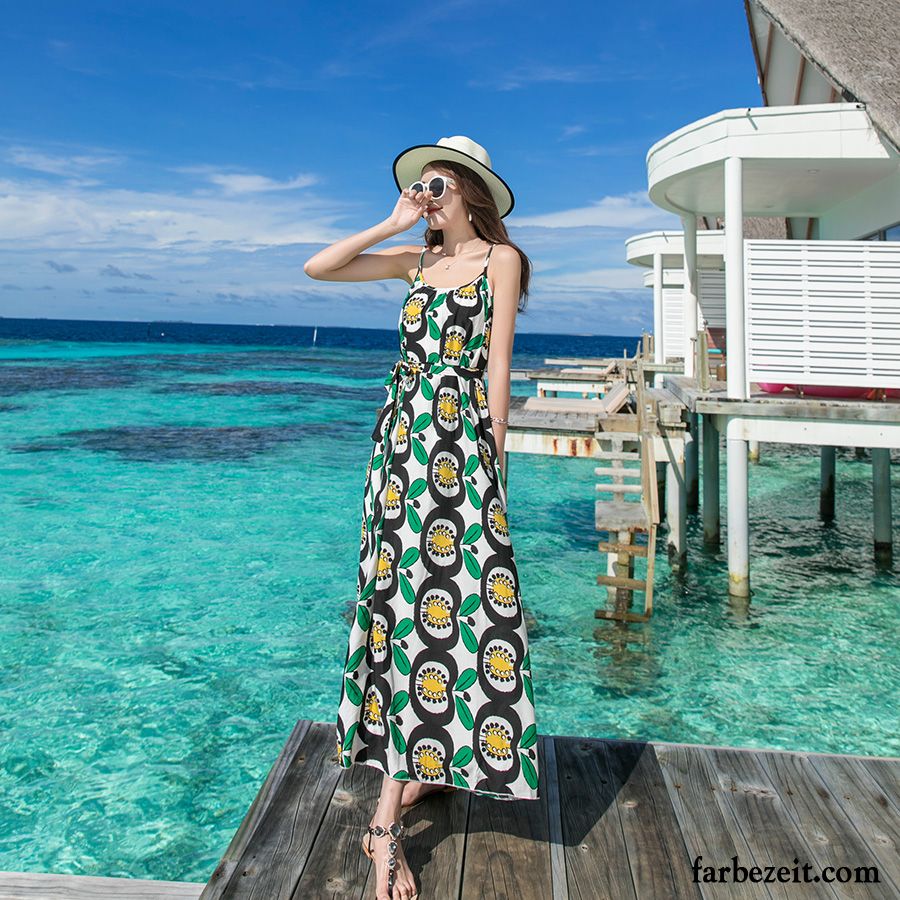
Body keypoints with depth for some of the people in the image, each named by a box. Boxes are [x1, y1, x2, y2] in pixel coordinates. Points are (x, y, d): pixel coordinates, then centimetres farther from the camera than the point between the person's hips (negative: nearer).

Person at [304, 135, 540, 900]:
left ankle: (387, 822, 0)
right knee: (404, 590, 5)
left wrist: (491, 452, -8)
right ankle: (426, 767, 20)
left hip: (459, 439, -5)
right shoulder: (417, 259, 18)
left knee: (436, 598, -7)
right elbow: (317, 268, 14)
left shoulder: (501, 258, 4)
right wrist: (392, 226, 12)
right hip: (402, 435, 6)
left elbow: (498, 360, -3)